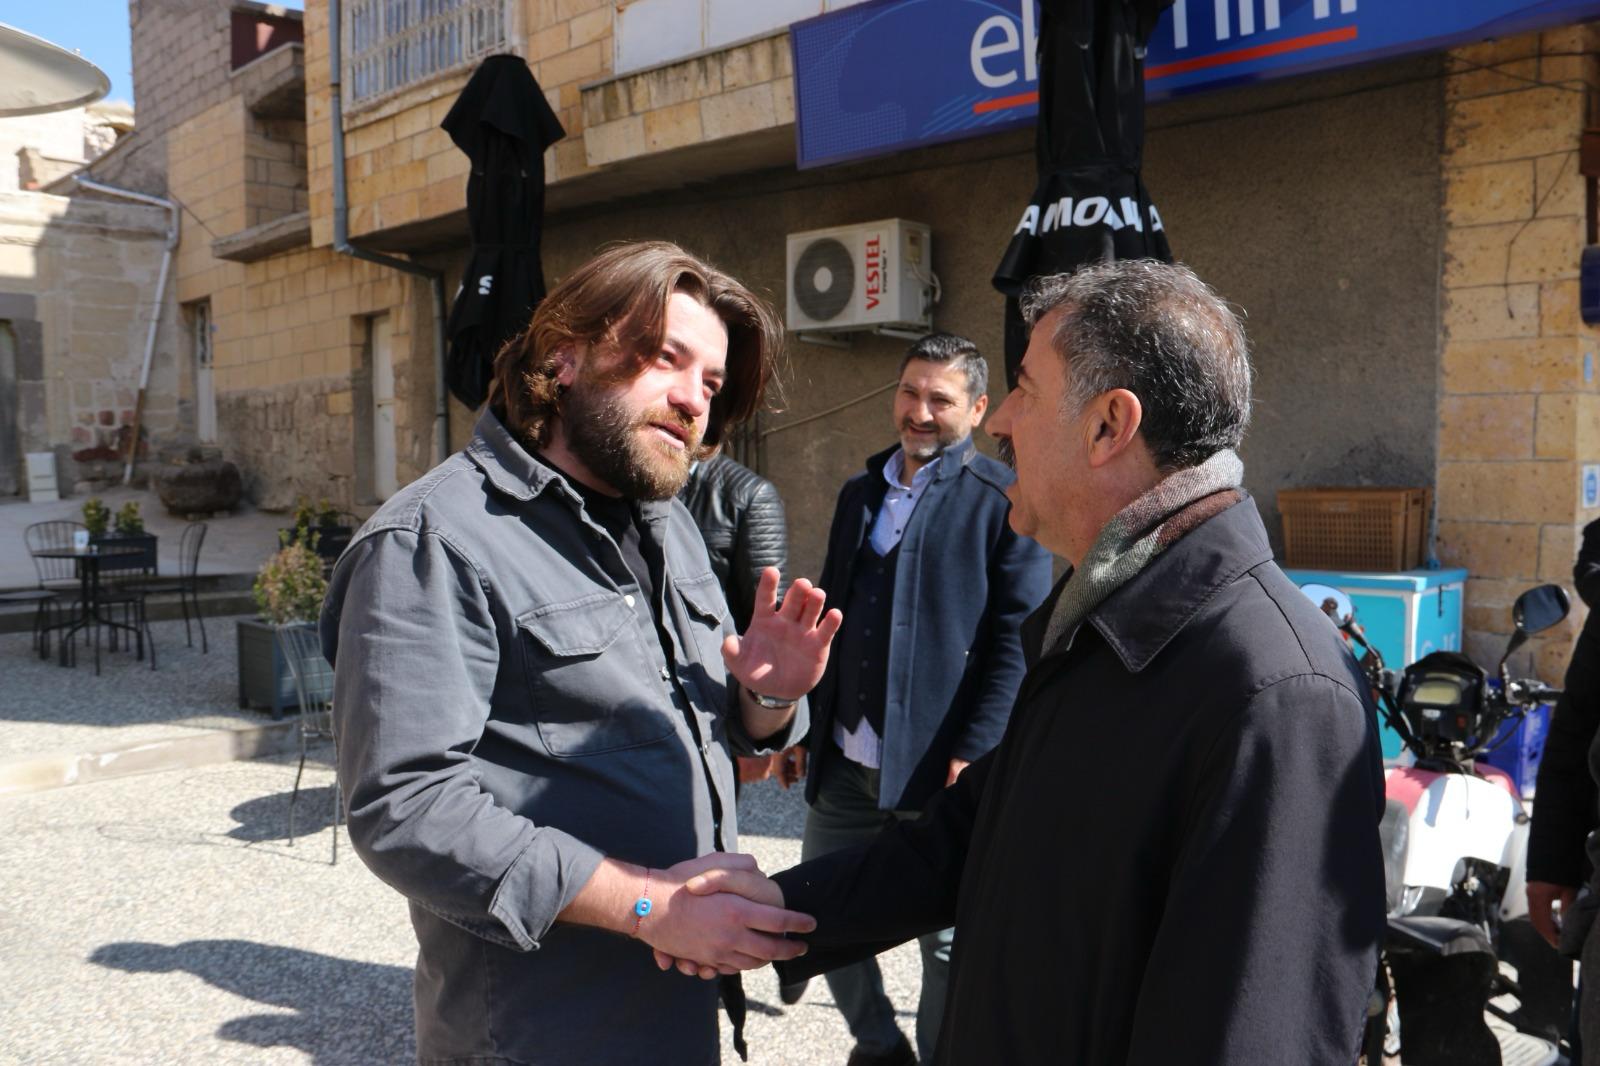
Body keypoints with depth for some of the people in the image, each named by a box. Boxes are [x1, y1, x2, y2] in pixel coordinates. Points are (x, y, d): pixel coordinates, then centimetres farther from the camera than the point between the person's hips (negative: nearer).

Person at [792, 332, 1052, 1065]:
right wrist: (803, 724, 13)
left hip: (939, 766, -6)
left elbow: (1018, 641, -10)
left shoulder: (1005, 502, -7)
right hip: (844, 761, 6)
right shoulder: (861, 492, 11)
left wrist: (975, 756, -17)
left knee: (947, 938, 8)